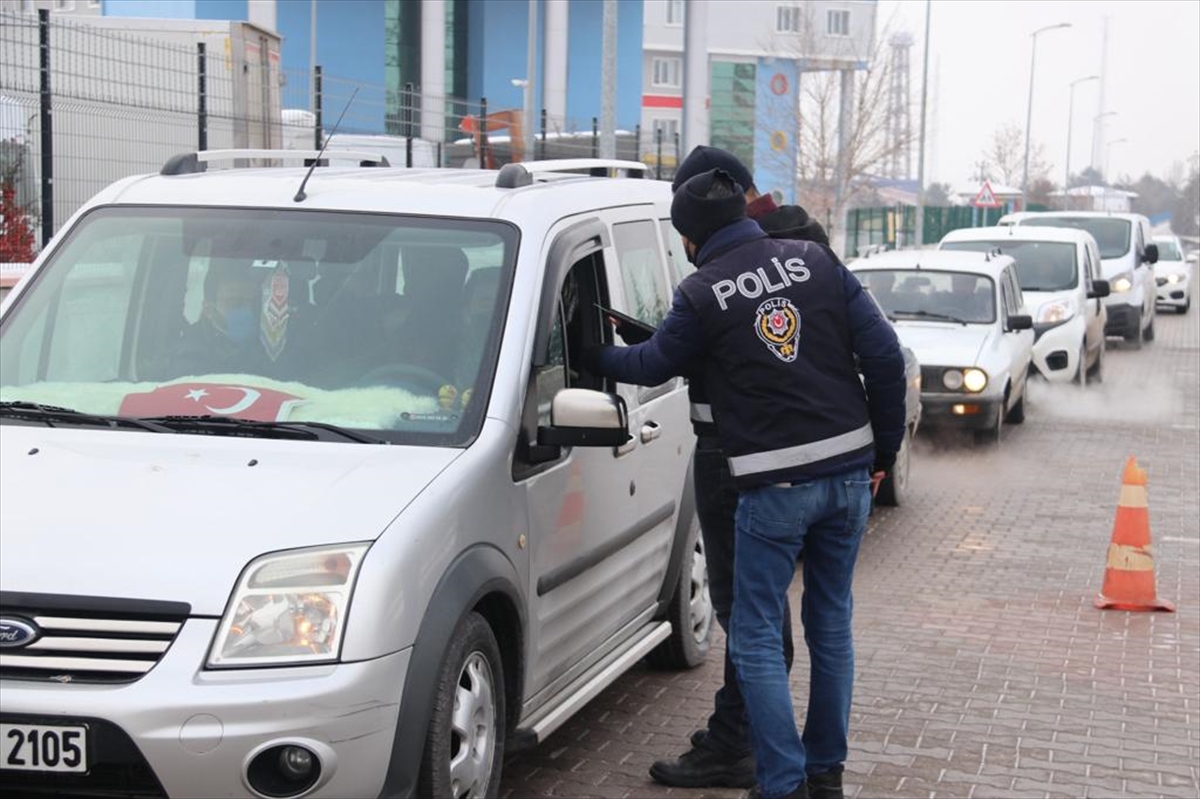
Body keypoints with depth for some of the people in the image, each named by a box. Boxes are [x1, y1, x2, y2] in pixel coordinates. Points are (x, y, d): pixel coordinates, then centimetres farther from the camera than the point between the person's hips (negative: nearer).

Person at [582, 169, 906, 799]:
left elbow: (652, 364, 12)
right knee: (832, 623, 17)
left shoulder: (701, 293, -5)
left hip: (774, 485, -5)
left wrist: (592, 357, 31)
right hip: (849, 473, 5)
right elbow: (884, 355, 1)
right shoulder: (815, 261, 4)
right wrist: (884, 450, 10)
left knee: (756, 638, 6)